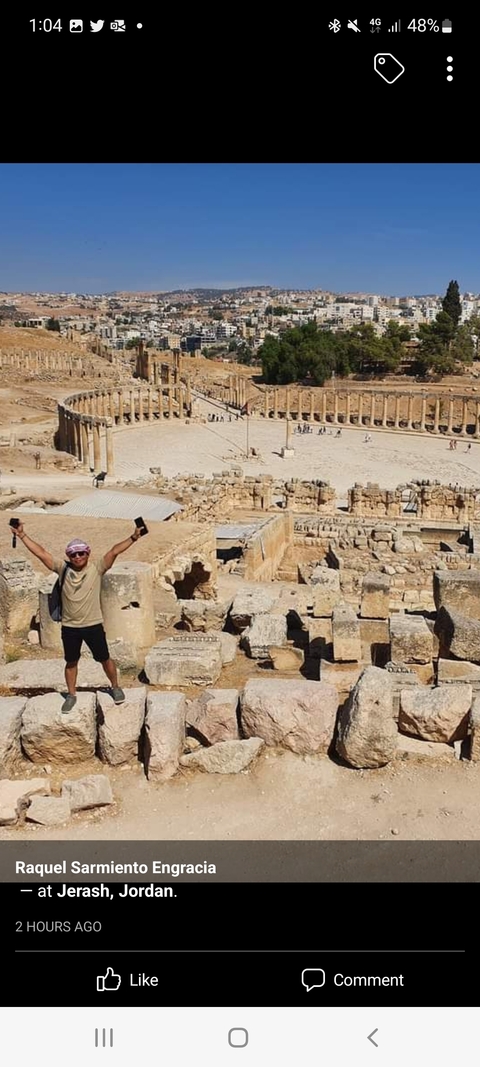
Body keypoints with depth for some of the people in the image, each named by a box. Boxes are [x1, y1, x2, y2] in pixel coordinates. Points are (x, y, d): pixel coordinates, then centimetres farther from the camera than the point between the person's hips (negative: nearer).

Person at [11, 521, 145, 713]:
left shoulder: (97, 568, -11)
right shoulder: (63, 568, -6)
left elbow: (114, 551, -22)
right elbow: (41, 553, -8)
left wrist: (133, 538, -32)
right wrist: (22, 535, -12)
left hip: (93, 625, -2)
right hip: (69, 627, 2)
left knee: (105, 659, 12)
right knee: (71, 662, 16)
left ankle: (115, 688, 35)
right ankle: (71, 695, 35)